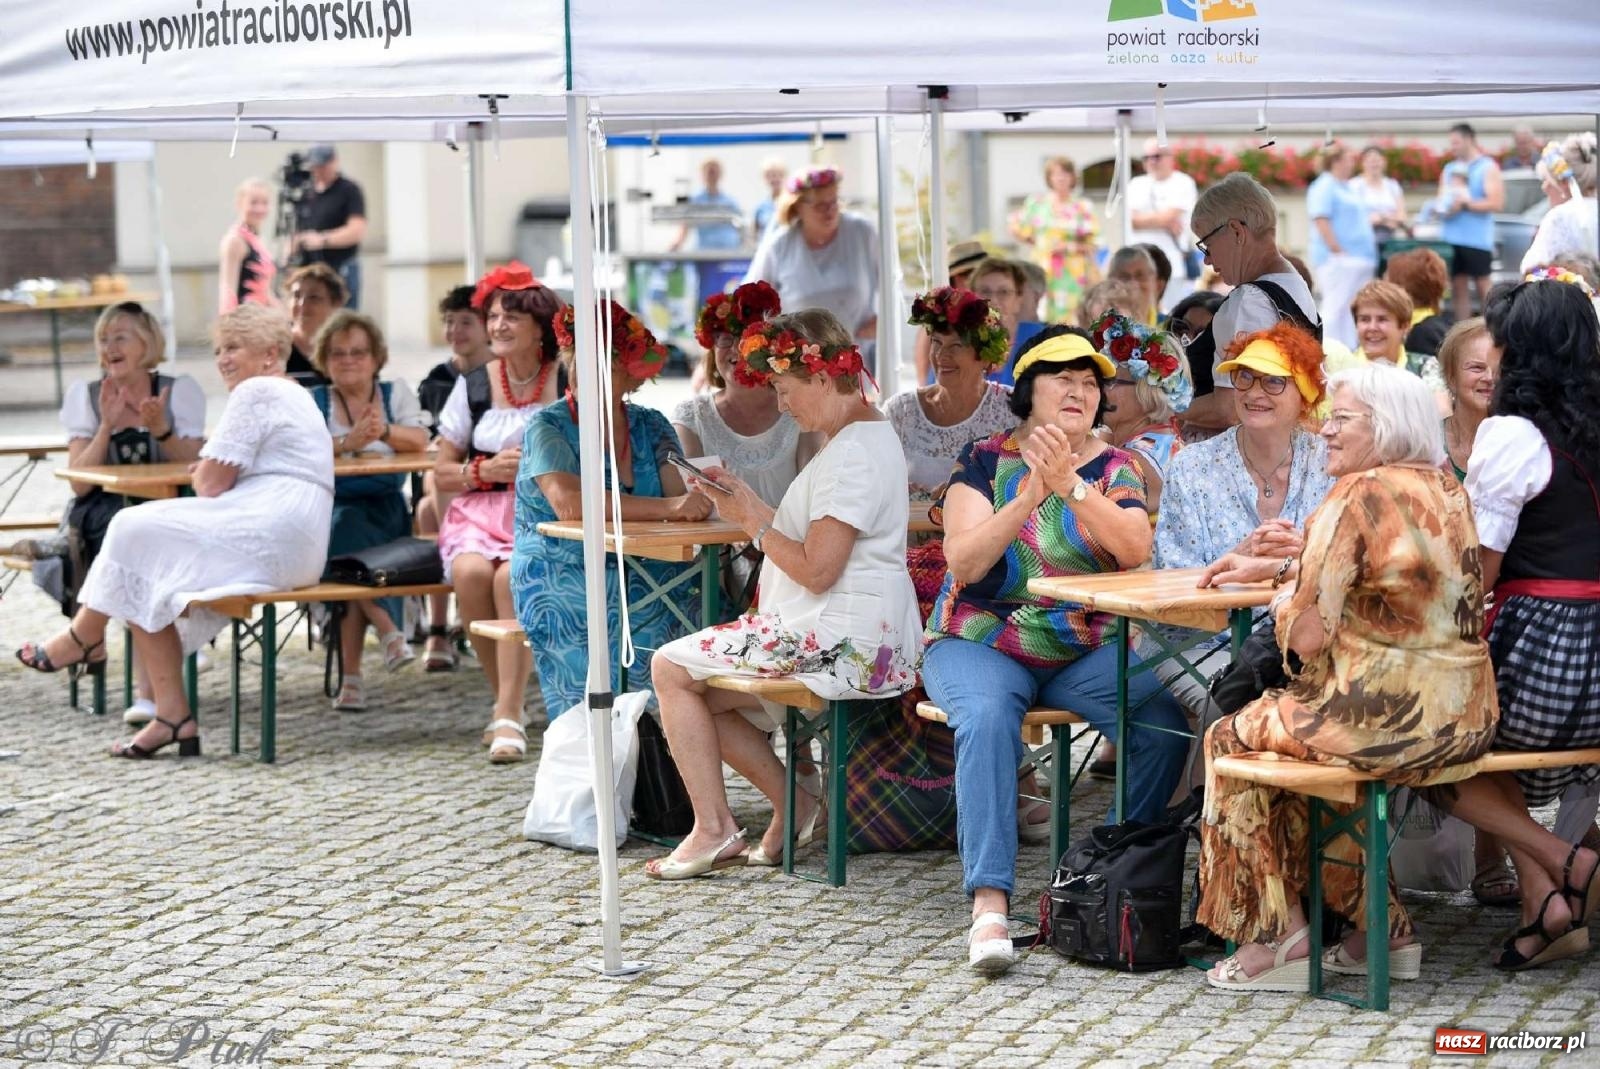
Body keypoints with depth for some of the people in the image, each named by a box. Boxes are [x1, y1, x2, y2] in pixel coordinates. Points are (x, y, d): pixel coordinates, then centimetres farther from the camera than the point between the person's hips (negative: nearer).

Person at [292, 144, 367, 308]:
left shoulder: (349, 191, -2)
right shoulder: (305, 193, 15)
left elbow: (357, 231, -14)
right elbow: (297, 232, 22)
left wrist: (323, 240, -23)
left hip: (341, 274, -5)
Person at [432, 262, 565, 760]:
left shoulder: (568, 387, 3)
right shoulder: (473, 387, 9)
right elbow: (442, 475, 11)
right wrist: (487, 471, -7)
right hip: (479, 513, 2)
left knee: (513, 576, -33)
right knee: (471, 573, -30)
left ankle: (508, 714, -28)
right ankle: (505, 696, -12)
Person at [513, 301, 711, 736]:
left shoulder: (651, 427, 13)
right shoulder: (548, 428, -1)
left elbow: (683, 495, -1)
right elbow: (568, 503, -20)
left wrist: (699, 499, -27)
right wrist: (666, 507, -27)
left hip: (642, 576, 5)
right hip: (564, 583, -4)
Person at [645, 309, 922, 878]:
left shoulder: (851, 456, -18)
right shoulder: (866, 437, 17)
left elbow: (816, 570, -22)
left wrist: (754, 523, -10)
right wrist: (750, 502, 11)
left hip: (840, 640, -11)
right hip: (847, 637, 11)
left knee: (671, 668, -6)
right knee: (698, 689, 17)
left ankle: (714, 830, -4)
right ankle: (793, 804, 12)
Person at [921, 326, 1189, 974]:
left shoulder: (1114, 468, 7)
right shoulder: (986, 460, 3)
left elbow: (1136, 550, -13)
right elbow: (962, 562, -10)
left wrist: (1071, 485, -26)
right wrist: (1027, 498, -23)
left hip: (1088, 650, 2)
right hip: (981, 643, -2)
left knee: (1163, 721, -25)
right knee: (987, 718, -34)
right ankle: (989, 904, -40)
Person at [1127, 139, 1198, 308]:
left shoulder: (1182, 183, 2)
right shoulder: (1136, 184, 16)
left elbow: (1169, 216, -10)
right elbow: (1131, 219, 1)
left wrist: (1144, 218, 2)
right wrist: (1165, 222, -7)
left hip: (1172, 261, -4)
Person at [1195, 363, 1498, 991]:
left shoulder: (1358, 495, -15)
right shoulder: (1448, 492, 10)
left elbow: (1308, 634, -17)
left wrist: (1279, 606, 4)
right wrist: (1273, 567, 29)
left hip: (1384, 719, -8)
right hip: (1464, 721, 8)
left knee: (1230, 741, 15)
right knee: (1307, 740, 31)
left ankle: (1279, 938, 15)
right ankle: (1383, 928, 28)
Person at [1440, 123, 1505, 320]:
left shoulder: (1487, 167, 0)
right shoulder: (1449, 169, 18)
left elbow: (1496, 202, -9)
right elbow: (1441, 199, 19)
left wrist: (1466, 204, -16)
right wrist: (1445, 207, -5)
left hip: (1477, 239, -6)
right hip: (1452, 238, 6)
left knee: (1483, 287, -5)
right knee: (1458, 287, 5)